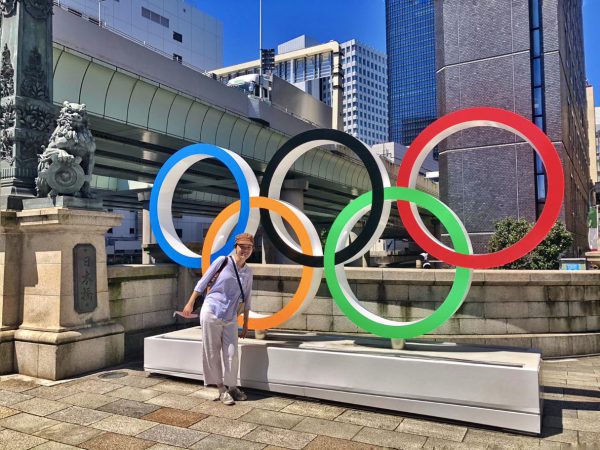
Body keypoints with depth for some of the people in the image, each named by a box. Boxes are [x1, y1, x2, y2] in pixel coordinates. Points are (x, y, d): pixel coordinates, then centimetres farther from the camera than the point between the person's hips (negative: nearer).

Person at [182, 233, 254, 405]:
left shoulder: (248, 272, 7)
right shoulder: (223, 261, -5)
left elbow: (246, 299, 14)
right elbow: (203, 281, -1)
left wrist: (245, 323, 14)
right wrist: (191, 302, -3)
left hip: (230, 318, 3)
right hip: (211, 313, -3)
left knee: (232, 354, 1)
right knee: (212, 353, 2)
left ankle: (232, 386, 19)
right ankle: (221, 389, 14)